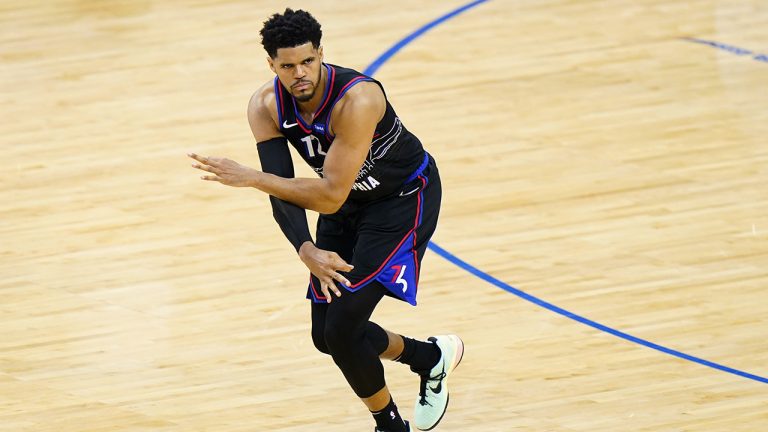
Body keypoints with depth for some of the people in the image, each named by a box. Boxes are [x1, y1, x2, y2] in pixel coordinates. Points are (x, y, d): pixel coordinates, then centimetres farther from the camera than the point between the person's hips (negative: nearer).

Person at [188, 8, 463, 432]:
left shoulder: (357, 99, -36)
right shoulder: (265, 107, -17)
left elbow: (330, 197, -37)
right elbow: (282, 192, -18)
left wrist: (247, 177, -37)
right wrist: (307, 251, -36)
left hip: (405, 195, -7)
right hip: (350, 198, 7)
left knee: (342, 325, -16)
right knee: (327, 336, 8)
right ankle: (430, 357, 34)